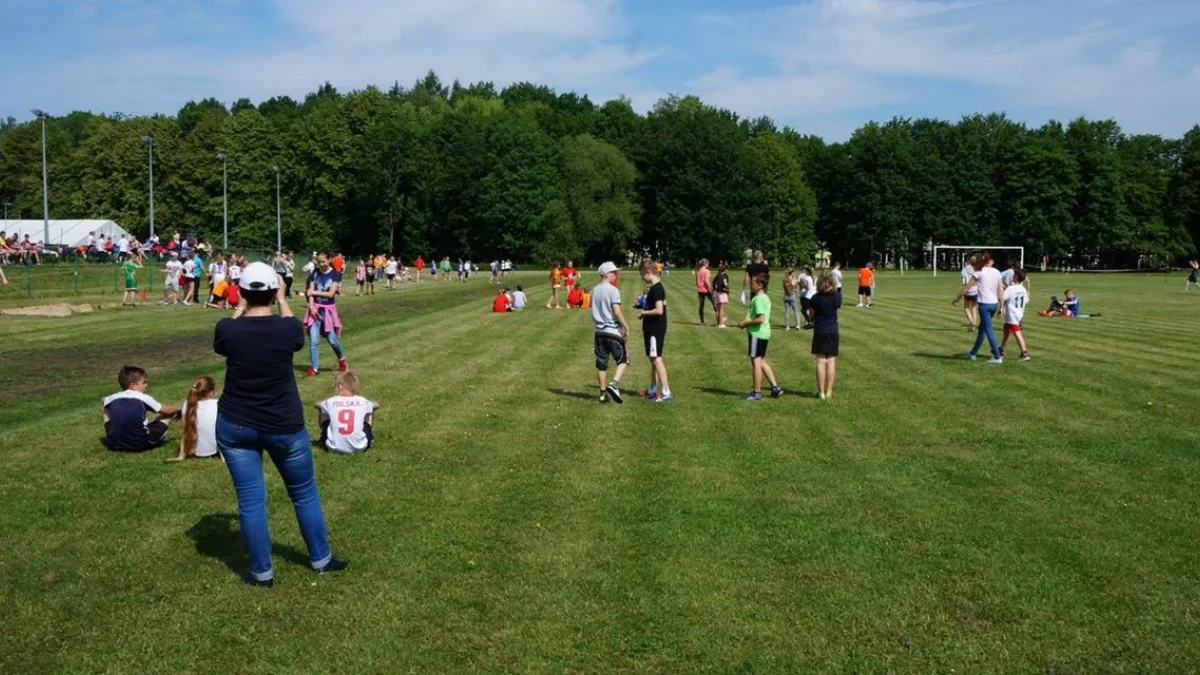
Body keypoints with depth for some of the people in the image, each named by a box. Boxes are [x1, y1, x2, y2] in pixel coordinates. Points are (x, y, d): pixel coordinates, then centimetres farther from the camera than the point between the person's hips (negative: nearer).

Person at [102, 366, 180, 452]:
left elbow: (103, 404, 29)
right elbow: (166, 410, 6)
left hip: (115, 445, 2)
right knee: (171, 413, 7)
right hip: (140, 444, -2)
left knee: (106, 411, 27)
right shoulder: (144, 398, -8)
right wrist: (178, 409, 26)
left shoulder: (113, 398, 3)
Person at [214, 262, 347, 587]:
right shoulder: (287, 328, -15)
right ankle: (320, 559, 31)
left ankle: (261, 572, 18)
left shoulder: (227, 329, -13)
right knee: (304, 493, 18)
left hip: (235, 426, 1)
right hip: (284, 426, 0)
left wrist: (241, 306, 15)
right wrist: (282, 299, 17)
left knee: (250, 501, 9)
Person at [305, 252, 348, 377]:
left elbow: (331, 293, -13)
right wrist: (311, 306, -15)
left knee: (332, 339, 2)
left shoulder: (335, 274, -6)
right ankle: (314, 367, 4)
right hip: (316, 308, 2)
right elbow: (310, 292, -2)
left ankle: (341, 359, 29)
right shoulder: (315, 273, 3)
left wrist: (314, 292, -8)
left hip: (328, 309, -2)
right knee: (313, 340, -3)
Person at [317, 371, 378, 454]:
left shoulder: (331, 402, -3)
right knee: (370, 413, 23)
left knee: (322, 411, 24)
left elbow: (317, 405, 22)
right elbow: (376, 405, 21)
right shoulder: (362, 401, -3)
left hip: (334, 448, 0)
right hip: (359, 448, 0)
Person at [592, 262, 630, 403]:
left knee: (601, 363, 9)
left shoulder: (594, 291, 11)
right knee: (622, 360, 4)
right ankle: (614, 384, -15)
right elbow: (616, 311, -17)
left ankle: (603, 393, 11)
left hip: (599, 331, 7)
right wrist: (626, 327, -11)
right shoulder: (612, 290, -11)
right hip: (613, 331, -7)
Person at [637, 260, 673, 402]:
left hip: (655, 330, -10)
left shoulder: (656, 288, -18)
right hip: (653, 328, 10)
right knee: (653, 359, 17)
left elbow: (659, 310, -25)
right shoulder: (656, 287, 12)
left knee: (656, 359, -10)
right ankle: (652, 390, 27)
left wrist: (643, 312, -13)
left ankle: (666, 393, -12)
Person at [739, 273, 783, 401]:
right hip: (764, 333, 10)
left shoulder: (758, 299, -18)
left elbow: (761, 319, -26)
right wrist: (747, 321, 9)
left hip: (757, 333, -10)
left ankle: (756, 393, 5)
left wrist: (746, 323, -15)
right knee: (762, 361, 17)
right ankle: (775, 387, 17)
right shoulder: (765, 298, 13)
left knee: (755, 361, -2)